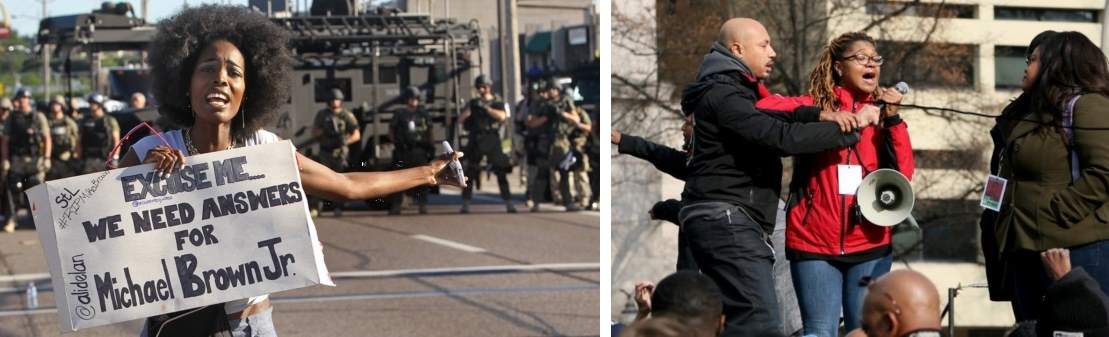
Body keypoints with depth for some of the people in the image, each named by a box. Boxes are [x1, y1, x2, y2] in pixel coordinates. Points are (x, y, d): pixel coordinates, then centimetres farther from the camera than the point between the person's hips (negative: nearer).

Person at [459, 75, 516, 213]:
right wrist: (468, 111, -12)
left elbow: (502, 116, -13)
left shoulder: (498, 102, 7)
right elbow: (460, 120, 6)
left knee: (501, 172, -4)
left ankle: (509, 203, -1)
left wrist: (486, 108, -16)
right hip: (476, 140, 2)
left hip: (492, 139, -2)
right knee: (470, 172, 1)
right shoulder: (473, 103, 12)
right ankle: (465, 204, 6)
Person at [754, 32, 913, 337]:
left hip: (869, 245, 3)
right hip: (815, 244, -3)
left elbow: (903, 176, -1)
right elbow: (765, 108, -17)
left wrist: (892, 119, -8)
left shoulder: (881, 115, 9)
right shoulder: (816, 105, 1)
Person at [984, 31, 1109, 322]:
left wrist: (1055, 213, -20)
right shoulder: (1029, 114, 21)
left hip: (1077, 251, -10)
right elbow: (1008, 178, 28)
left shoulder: (1085, 105, -8)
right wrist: (1001, 230, 14)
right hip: (1026, 251, 10)